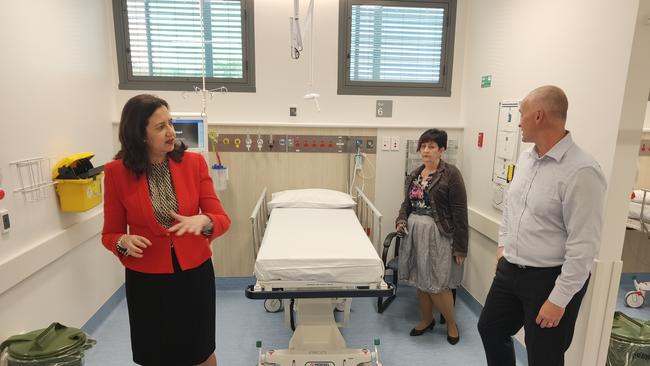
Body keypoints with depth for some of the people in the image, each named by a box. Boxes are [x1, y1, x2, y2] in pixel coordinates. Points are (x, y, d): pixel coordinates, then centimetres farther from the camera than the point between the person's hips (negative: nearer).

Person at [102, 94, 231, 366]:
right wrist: (125, 242, -23)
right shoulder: (116, 172, -10)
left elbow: (221, 219, -8)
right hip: (146, 279, 0)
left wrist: (203, 221, -29)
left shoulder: (194, 162, -9)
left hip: (195, 272, 1)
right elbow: (110, 234, -1)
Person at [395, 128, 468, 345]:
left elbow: (460, 213, -12)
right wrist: (401, 220, -3)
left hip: (437, 235, -6)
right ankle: (426, 320, 35)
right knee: (420, 281, 15)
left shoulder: (450, 174, -11)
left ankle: (451, 323, 25)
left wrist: (460, 247, -13)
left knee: (437, 285, -1)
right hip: (414, 232, 6)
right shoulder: (415, 175, 9)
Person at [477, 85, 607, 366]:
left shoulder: (582, 172, -22)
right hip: (509, 269, 8)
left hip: (549, 278, -8)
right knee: (490, 328, 22)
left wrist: (559, 300, -18)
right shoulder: (525, 158, 4)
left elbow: (584, 245, -22)